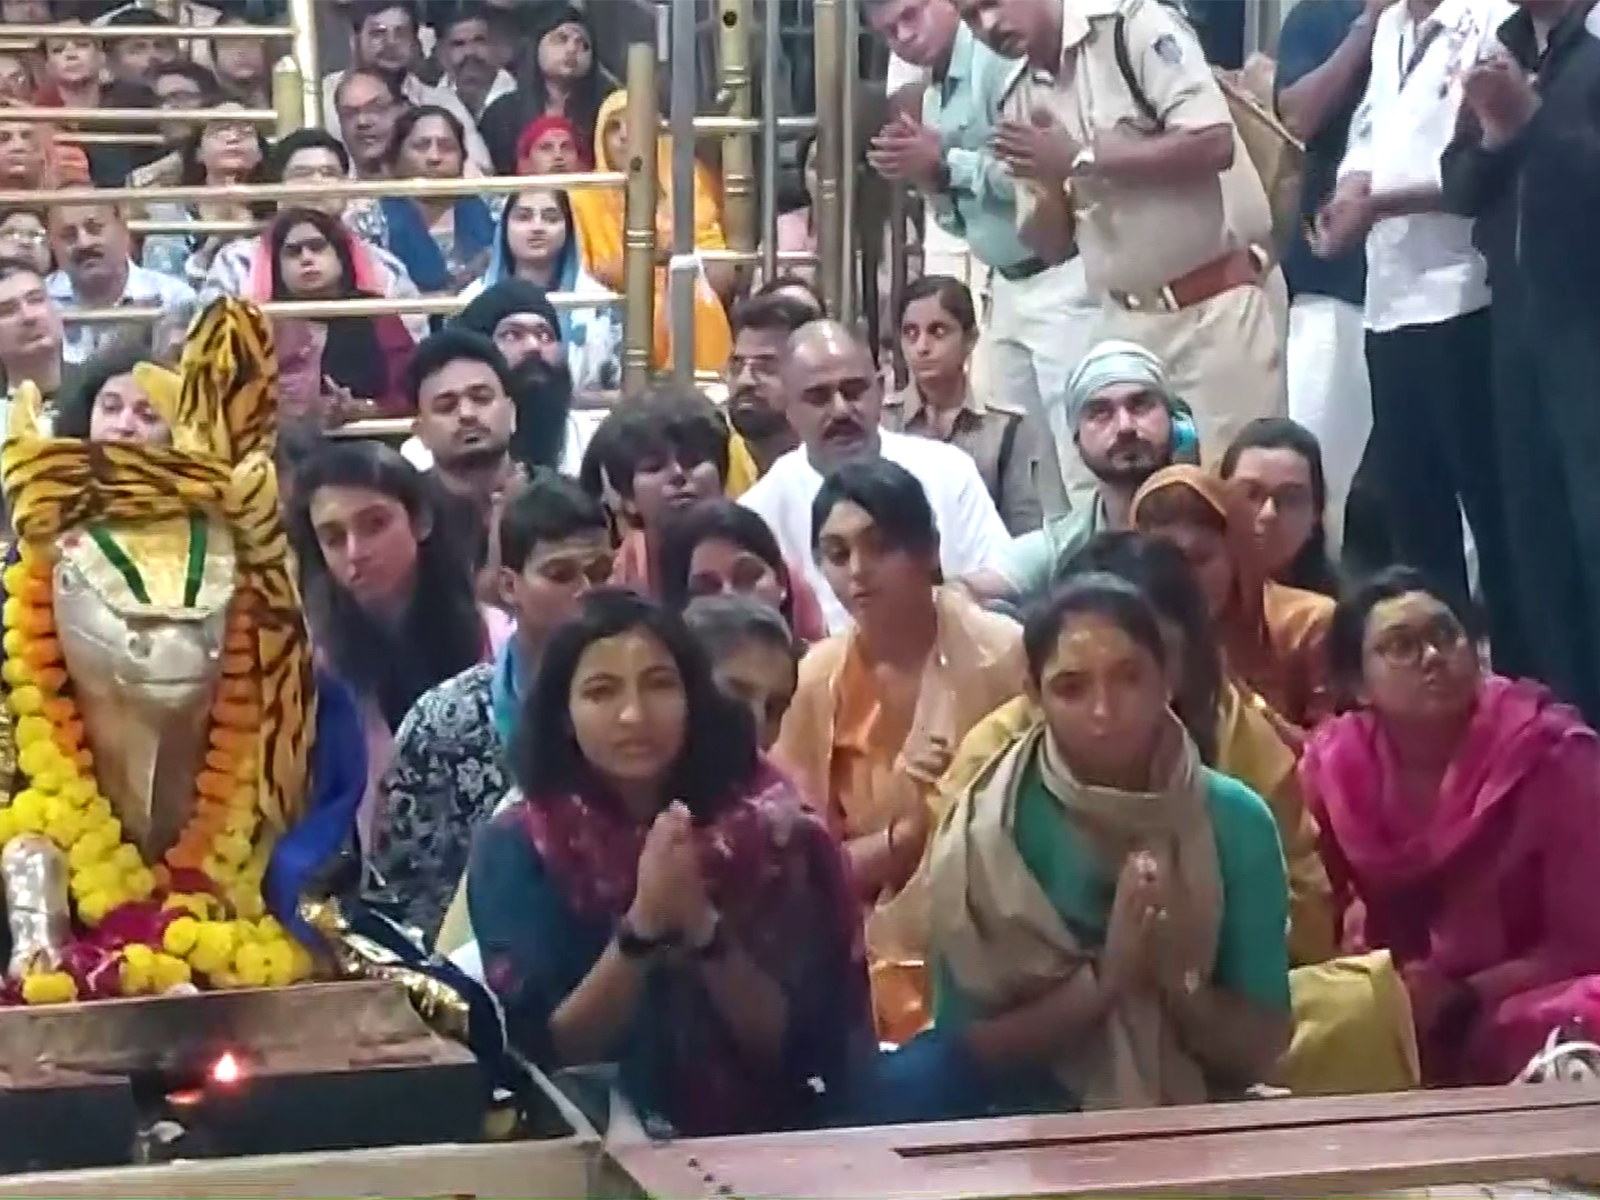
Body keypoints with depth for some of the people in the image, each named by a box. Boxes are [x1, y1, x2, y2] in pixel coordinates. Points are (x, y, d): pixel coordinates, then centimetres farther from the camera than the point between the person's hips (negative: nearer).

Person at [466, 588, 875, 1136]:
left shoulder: (767, 827, -3)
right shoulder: (516, 847, -5)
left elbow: (794, 1045, -4)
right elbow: (545, 1050, -9)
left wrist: (703, 927, -19)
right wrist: (641, 925, -21)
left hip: (760, 1132, 1)